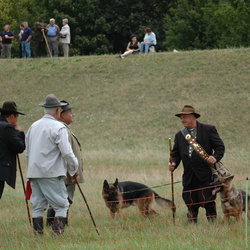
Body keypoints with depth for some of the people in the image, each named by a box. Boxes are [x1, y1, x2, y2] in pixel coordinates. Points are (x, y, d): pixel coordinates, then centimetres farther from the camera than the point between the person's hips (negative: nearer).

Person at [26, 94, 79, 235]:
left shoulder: (34, 127, 13)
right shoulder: (59, 128, -9)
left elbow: (28, 152, 19)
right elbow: (66, 152, -14)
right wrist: (74, 168, 0)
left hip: (34, 172, 7)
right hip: (51, 173, -7)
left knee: (38, 206, 9)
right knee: (62, 205, -3)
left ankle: (38, 235, 6)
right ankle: (57, 234, -13)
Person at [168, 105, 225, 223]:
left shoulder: (208, 130, 2)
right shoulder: (179, 135, 15)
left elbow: (220, 146, 2)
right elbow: (176, 153, 16)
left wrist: (215, 157, -17)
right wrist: (173, 164, -5)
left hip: (205, 176, -4)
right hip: (189, 177, 4)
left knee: (208, 202, -7)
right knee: (191, 204, 6)